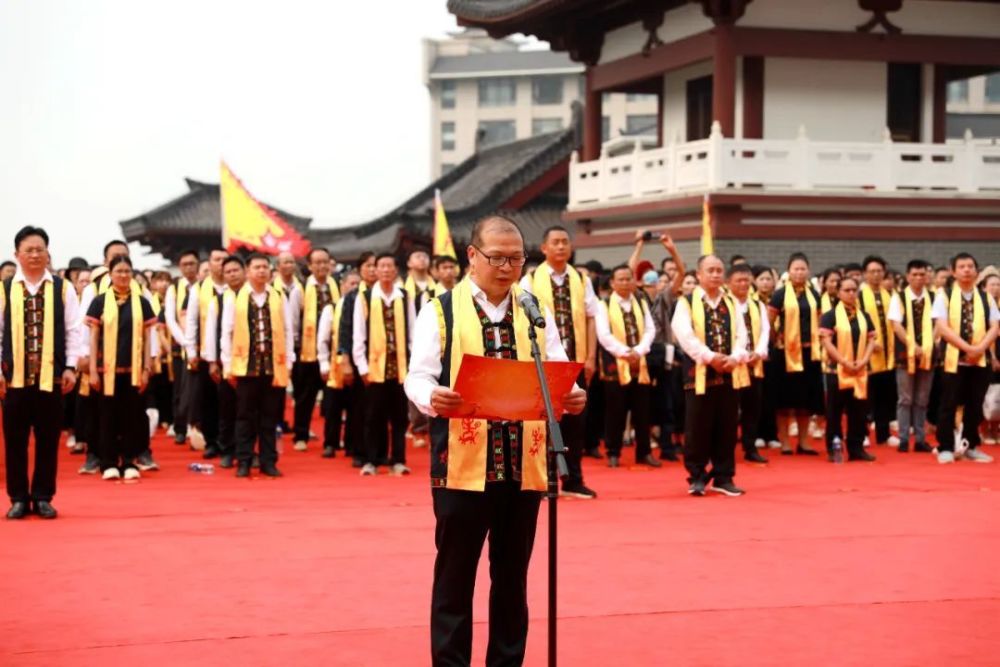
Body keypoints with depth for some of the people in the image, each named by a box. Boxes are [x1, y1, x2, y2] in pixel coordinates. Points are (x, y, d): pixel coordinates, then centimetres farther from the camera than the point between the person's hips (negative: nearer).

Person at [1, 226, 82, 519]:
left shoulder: (63, 288, 2)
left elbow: (73, 330, 4)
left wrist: (70, 367, -2)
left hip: (51, 375, 0)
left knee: (48, 439, 6)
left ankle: (43, 497, 15)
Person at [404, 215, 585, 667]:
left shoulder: (536, 314, 12)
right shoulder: (441, 310, 1)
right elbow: (419, 376, -6)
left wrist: (571, 396, -15)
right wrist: (433, 398, -29)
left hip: (524, 465, 3)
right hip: (462, 464, -3)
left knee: (512, 577, 11)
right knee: (455, 576, 4)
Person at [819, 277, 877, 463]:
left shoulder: (864, 316, 13)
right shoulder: (830, 316, -3)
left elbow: (871, 340, 10)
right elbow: (826, 342, -10)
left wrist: (863, 360, -7)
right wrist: (844, 362, -17)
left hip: (860, 371, 4)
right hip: (837, 369, -4)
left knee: (858, 411, 5)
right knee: (835, 411, -1)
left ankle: (856, 448, 12)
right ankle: (833, 448, 4)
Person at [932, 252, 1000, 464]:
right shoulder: (944, 296, -1)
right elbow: (942, 327, -11)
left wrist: (980, 348, -15)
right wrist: (967, 347, -18)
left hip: (980, 359, 3)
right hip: (953, 358, -3)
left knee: (975, 405, 7)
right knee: (949, 405, -1)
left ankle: (971, 447, 17)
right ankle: (945, 448, 5)